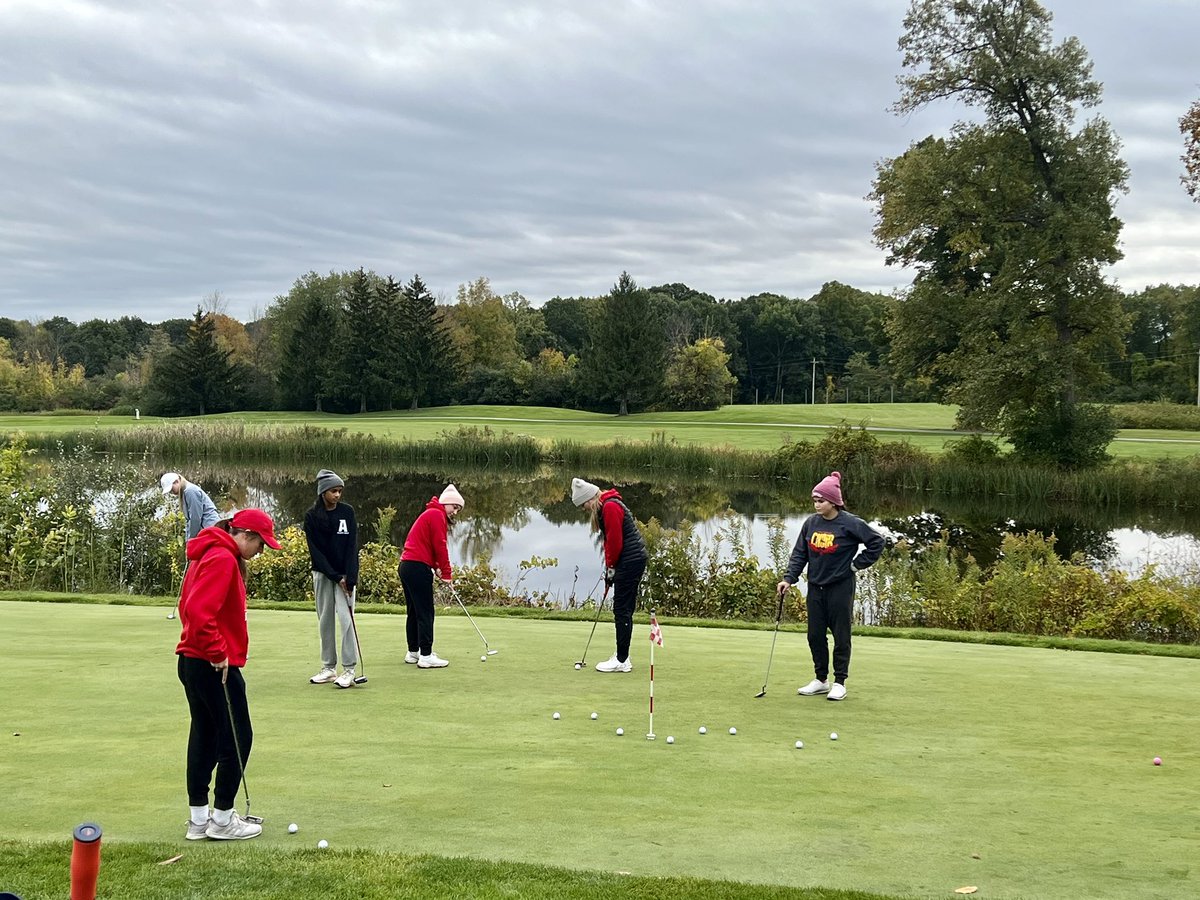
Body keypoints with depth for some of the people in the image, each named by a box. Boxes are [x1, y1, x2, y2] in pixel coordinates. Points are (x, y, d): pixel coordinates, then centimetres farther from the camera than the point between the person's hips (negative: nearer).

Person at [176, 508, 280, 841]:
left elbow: (189, 606, 21)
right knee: (238, 738, 0)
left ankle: (199, 819, 17)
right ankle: (222, 819, 5)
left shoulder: (209, 555, 15)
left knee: (204, 735, 13)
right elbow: (198, 611, -27)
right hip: (215, 665, -10)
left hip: (192, 660, 10)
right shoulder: (223, 559, -17)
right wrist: (218, 653, -20)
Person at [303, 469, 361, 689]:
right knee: (325, 621, 5)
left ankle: (349, 670, -8)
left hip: (344, 573, -1)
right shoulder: (311, 516, -3)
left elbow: (352, 547, -6)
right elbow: (315, 551, -6)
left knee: (346, 618, -10)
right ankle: (328, 668, 13)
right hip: (322, 574, 1)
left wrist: (350, 578, -14)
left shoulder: (347, 512, -2)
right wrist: (335, 577, -12)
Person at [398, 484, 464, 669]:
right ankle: (426, 656, -7)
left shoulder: (430, 514, 24)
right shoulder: (437, 515, -7)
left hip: (406, 565, 10)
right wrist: (446, 573, -7)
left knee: (414, 612, 16)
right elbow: (440, 546, -13)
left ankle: (413, 652, 22)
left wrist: (437, 567, 8)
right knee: (425, 613, -7)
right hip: (418, 567, -10)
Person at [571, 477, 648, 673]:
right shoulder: (607, 507, 17)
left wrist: (611, 568, -6)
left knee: (622, 610, -6)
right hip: (635, 560, 10)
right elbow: (610, 541, 17)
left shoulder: (610, 507, -15)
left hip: (630, 561, -10)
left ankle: (621, 661, -3)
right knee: (624, 609, 12)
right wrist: (610, 569, 11)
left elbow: (615, 541, -17)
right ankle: (622, 657, 17)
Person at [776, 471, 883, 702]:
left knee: (841, 635, 3)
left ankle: (839, 682, 13)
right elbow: (799, 553, 6)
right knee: (815, 635, 9)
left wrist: (857, 564, -7)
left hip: (840, 588, -5)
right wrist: (788, 579, -4)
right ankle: (821, 679, 22)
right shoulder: (811, 523, 2)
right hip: (816, 587, 5)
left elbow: (876, 543, -7)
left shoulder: (850, 524, -13)